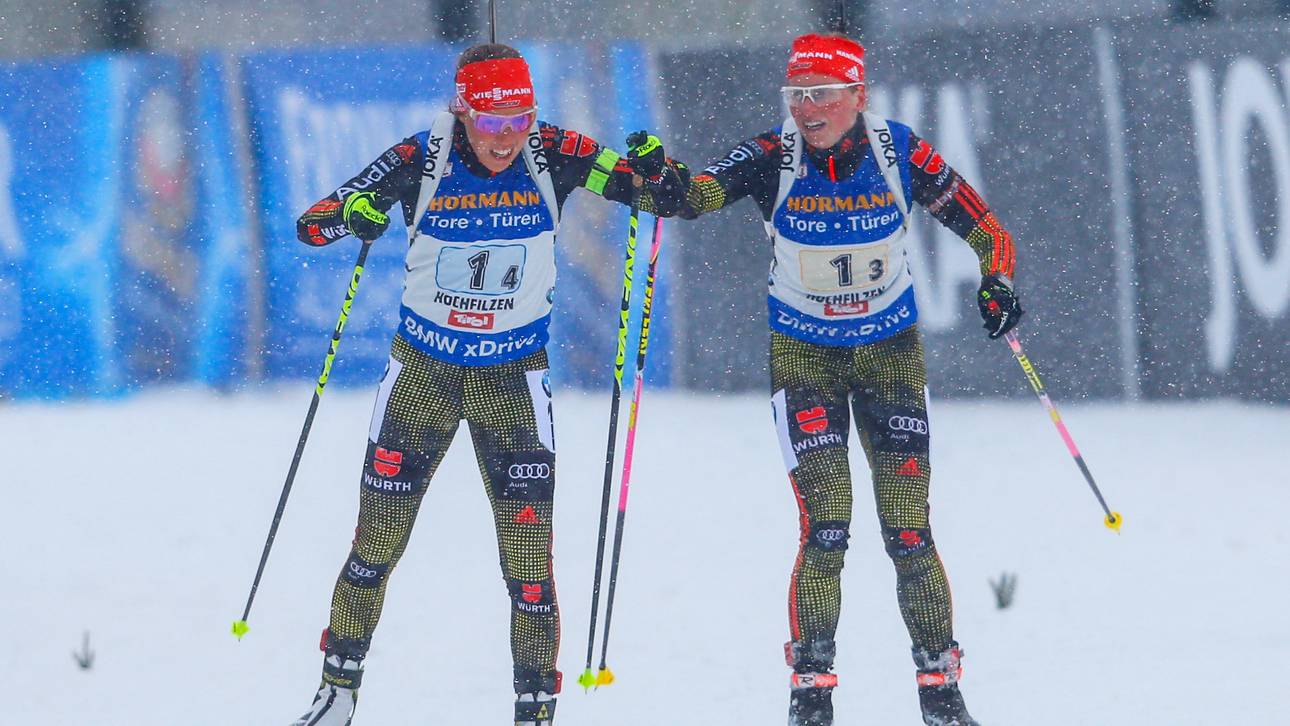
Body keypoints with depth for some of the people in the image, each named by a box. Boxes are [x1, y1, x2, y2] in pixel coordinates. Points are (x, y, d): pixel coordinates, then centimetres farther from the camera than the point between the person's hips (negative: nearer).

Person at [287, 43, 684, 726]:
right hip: (423, 366, 0)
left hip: (512, 374, 0)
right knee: (378, 537, 7)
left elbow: (658, 192, -6)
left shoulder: (550, 156, -13)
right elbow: (312, 224, -10)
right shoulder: (422, 160, -14)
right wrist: (351, 214, -33)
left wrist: (652, 175, -29)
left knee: (529, 547, -7)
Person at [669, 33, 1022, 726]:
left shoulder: (900, 153, -13)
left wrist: (997, 279, -20)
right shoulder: (772, 158, -16)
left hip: (890, 349, 1)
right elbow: (700, 192, -32)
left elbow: (980, 224, -2)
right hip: (803, 352, -1)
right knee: (824, 526, -11)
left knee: (908, 530, -2)